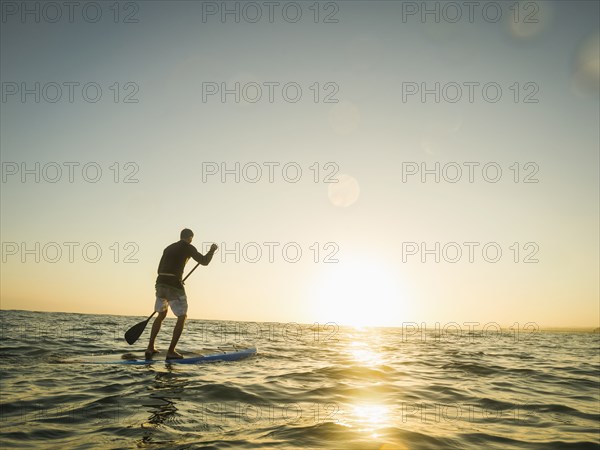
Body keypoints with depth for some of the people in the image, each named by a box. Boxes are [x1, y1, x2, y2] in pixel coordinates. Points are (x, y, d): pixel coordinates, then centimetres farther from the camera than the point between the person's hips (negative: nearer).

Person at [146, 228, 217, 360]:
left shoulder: (168, 248, 20)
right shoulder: (188, 247, -1)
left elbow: (160, 269, 20)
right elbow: (204, 261, 0)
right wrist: (212, 250, 17)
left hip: (160, 283, 7)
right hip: (174, 285, -7)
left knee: (161, 314, 23)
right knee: (182, 317, 4)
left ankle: (150, 348, 22)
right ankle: (171, 351, 0)